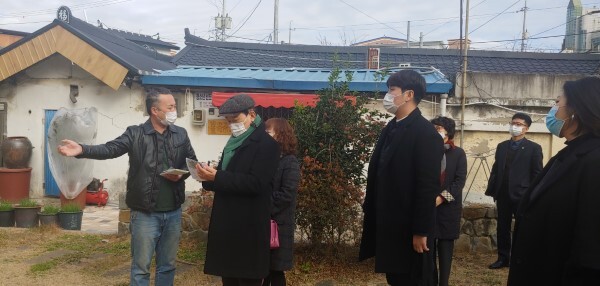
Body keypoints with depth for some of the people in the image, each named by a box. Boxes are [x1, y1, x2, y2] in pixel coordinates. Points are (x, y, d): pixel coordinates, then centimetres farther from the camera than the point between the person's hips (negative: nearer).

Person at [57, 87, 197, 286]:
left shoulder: (181, 134, 6)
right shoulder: (135, 134, -5)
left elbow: (192, 162, 12)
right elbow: (110, 149, -16)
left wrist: (181, 173, -8)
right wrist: (82, 150, -33)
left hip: (173, 212, 4)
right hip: (145, 214, -3)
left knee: (168, 265, 15)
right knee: (141, 266, 6)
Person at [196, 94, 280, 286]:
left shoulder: (266, 144, -8)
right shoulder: (233, 143, 17)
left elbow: (255, 183, -19)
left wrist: (217, 177, -21)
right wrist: (210, 177, -3)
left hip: (248, 227, -8)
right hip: (227, 224, 8)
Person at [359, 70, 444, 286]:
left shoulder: (425, 133, -15)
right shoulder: (390, 128, 10)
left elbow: (428, 187, -18)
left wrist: (421, 231, -18)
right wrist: (370, 212, 11)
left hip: (409, 229, -8)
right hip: (388, 226, 8)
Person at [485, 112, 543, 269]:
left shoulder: (534, 148, -2)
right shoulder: (501, 146, 12)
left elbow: (537, 174, -4)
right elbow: (495, 169, 12)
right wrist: (491, 189, 4)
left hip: (522, 195, -4)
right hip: (503, 194, 5)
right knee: (502, 228, 10)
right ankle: (503, 258, 20)